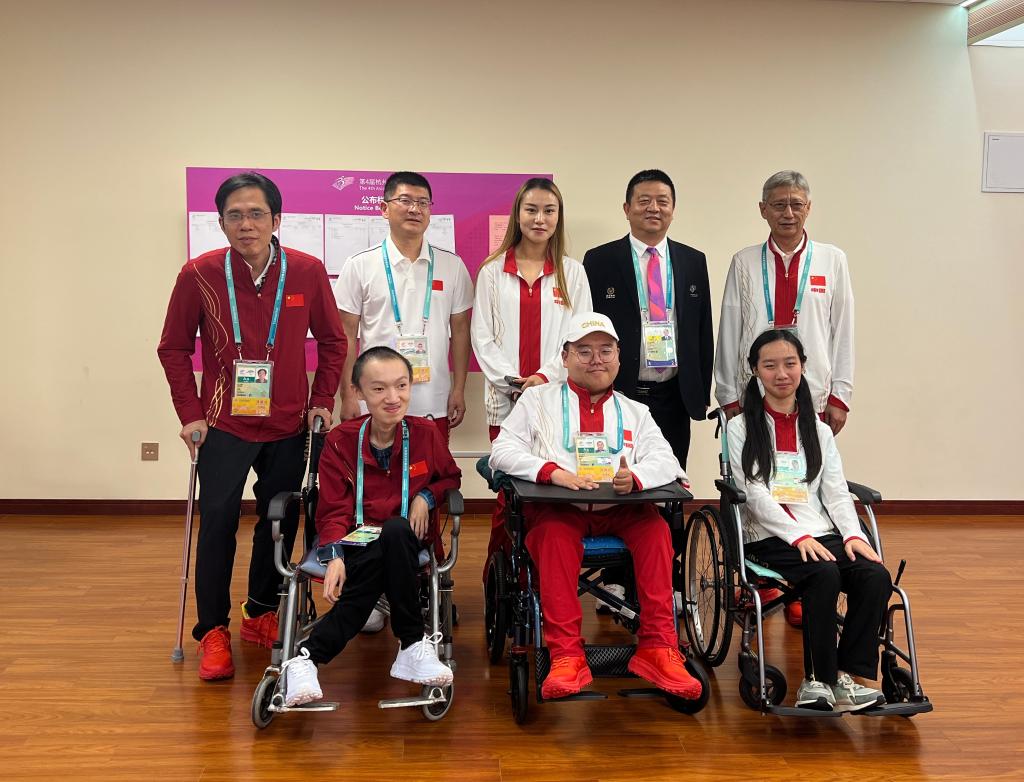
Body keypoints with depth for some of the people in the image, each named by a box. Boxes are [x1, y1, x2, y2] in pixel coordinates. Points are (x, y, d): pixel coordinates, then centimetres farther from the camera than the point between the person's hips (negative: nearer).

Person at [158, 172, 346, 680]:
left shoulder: (307, 272, -7)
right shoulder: (199, 274, -9)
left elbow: (332, 342, 5)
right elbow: (174, 348, 1)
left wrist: (321, 401, 0)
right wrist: (190, 413, -4)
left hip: (289, 425, 2)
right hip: (225, 424, -2)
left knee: (280, 522, 11)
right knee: (218, 520, -5)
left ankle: (260, 615, 29)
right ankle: (212, 630, 11)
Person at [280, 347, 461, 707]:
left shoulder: (426, 434, 1)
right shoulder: (340, 441, -2)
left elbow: (451, 477, 17)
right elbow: (333, 509, -2)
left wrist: (427, 495, -6)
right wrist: (334, 555, -20)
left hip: (406, 538, 1)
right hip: (356, 540, -1)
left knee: (394, 532, -37)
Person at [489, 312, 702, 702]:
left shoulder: (635, 411, 23)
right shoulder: (537, 399, 15)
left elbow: (665, 459, 6)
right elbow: (502, 450, 0)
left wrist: (635, 476, -19)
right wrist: (553, 471, -18)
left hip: (619, 509, 2)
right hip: (557, 508, -2)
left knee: (656, 527, -29)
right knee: (554, 533, -35)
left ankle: (657, 648, -25)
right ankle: (566, 656, -34)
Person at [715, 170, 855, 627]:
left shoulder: (832, 261, 8)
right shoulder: (744, 263, 7)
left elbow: (843, 331, 6)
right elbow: (729, 332, 5)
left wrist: (839, 396, 1)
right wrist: (729, 396, 2)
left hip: (812, 397, 0)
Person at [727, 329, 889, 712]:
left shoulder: (819, 430, 19)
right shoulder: (742, 427, 6)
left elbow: (836, 493, 10)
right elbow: (755, 495, -6)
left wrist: (852, 534, -9)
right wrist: (799, 536, -18)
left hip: (822, 534, 4)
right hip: (770, 537, -4)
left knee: (876, 576, -23)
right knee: (825, 575, -31)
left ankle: (845, 674, -16)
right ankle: (819, 678, -20)